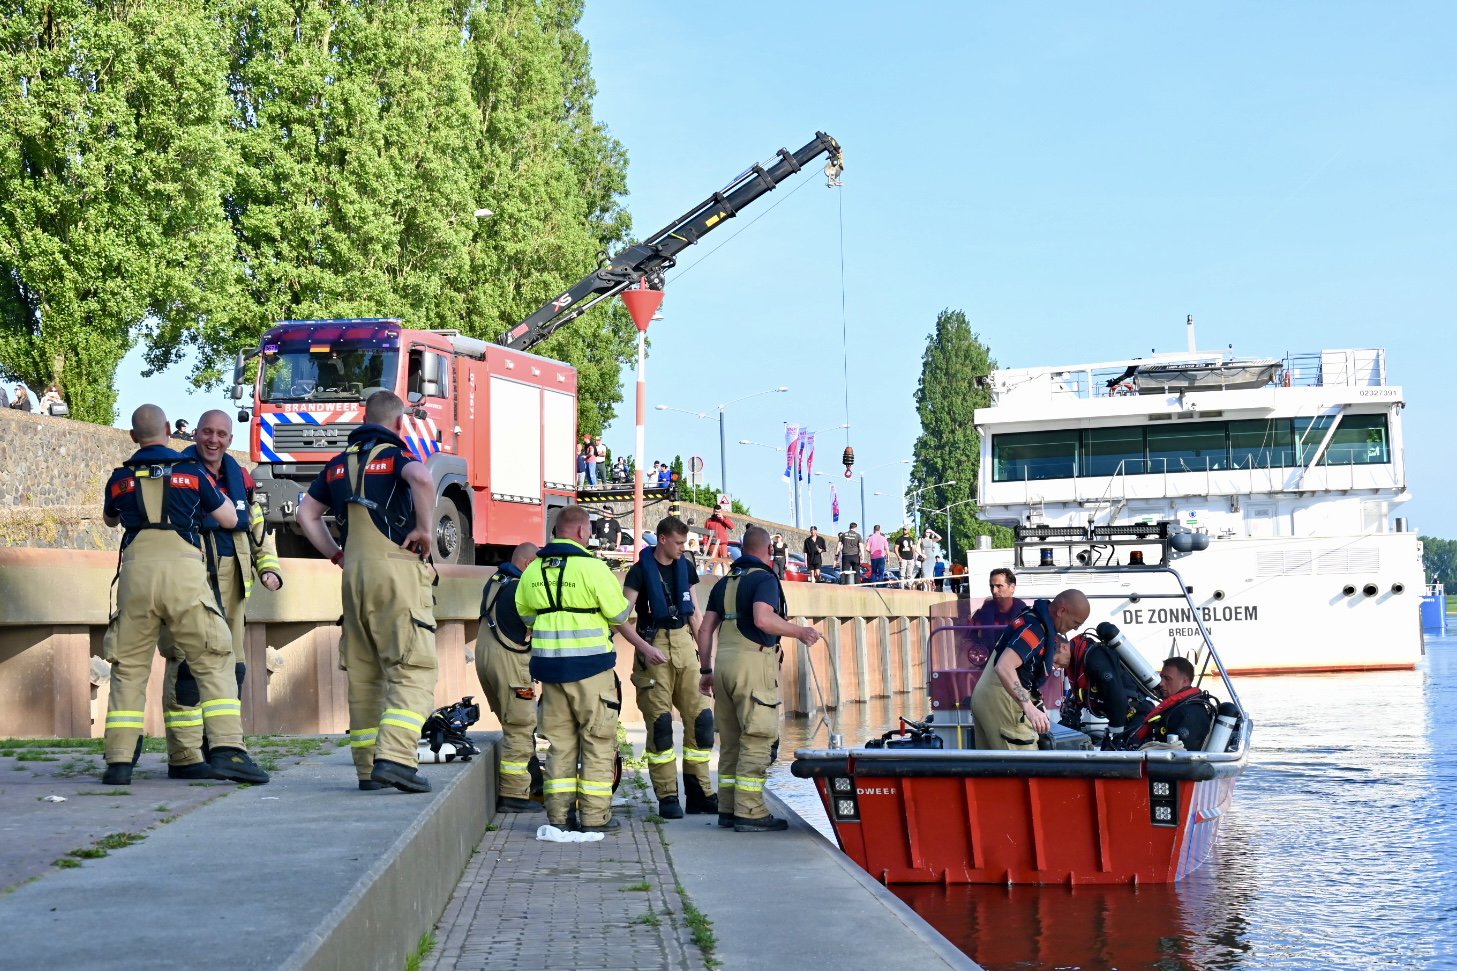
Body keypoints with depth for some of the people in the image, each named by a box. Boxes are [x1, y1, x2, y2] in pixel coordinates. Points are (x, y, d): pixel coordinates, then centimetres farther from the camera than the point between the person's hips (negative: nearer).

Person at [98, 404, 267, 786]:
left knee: (128, 667, 9)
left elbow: (110, 519, 38)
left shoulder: (121, 478, 17)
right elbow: (230, 519, 20)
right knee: (213, 661, 0)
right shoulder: (192, 472, 11)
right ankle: (227, 749, -14)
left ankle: (119, 761, 5)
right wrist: (214, 490, 38)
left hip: (137, 570, 2)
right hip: (183, 569, -2)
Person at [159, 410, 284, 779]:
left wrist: (269, 567, 9)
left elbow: (258, 528, 24)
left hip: (231, 584, 7)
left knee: (231, 665, 11)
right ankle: (184, 757, -9)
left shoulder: (239, 478, 16)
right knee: (188, 665, -11)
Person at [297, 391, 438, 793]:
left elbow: (307, 514, 21)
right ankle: (395, 757, -22)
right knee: (414, 670, -8)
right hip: (396, 567, -6)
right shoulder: (396, 455, -1)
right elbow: (421, 478, -24)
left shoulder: (340, 463, 18)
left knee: (363, 673, 11)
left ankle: (367, 766, 12)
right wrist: (424, 529, -13)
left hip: (354, 571, 6)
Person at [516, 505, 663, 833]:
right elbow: (619, 619, -4)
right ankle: (595, 815, 2)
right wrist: (645, 648, 12)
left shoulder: (532, 571, 7)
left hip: (548, 666, 6)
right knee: (598, 739, 3)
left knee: (559, 740, 12)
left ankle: (558, 814, 13)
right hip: (589, 664, -5)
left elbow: (526, 617, 15)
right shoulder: (592, 567, -11)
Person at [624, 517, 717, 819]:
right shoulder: (641, 571, -5)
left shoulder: (685, 568, 11)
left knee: (700, 717, 2)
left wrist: (704, 650, 12)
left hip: (683, 644, 5)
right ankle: (667, 797, 0)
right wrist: (644, 646, -24)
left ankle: (699, 793, 10)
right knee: (660, 723, -5)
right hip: (654, 647, -5)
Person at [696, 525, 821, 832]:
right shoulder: (764, 578, -4)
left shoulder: (724, 582, 18)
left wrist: (705, 671, 21)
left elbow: (705, 629, 16)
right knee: (757, 740, -4)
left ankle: (727, 809, 14)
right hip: (752, 662, -7)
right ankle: (749, 813, -7)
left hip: (723, 663, 7)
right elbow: (763, 619, -21)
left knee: (730, 741, 12)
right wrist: (800, 632, -9)